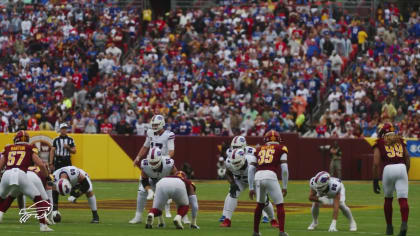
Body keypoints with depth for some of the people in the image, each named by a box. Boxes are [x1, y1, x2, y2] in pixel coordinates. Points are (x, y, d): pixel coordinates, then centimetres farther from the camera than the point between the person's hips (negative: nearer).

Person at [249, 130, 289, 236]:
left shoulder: (259, 150, 23)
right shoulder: (281, 149, 14)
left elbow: (251, 169, 19)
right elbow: (284, 169, 5)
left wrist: (251, 188, 23)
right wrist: (285, 186, 11)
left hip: (258, 177, 4)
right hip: (271, 176, -4)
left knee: (260, 204, 23)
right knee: (279, 205, 6)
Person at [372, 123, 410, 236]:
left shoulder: (379, 144, 11)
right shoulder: (400, 141, 21)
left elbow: (376, 164, 3)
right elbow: (407, 159, 18)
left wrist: (375, 181, 5)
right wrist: (406, 174, 30)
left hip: (388, 169, -1)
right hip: (402, 168, 1)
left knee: (388, 198, 19)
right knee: (403, 199, -5)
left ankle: (389, 227, 24)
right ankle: (404, 224, -27)